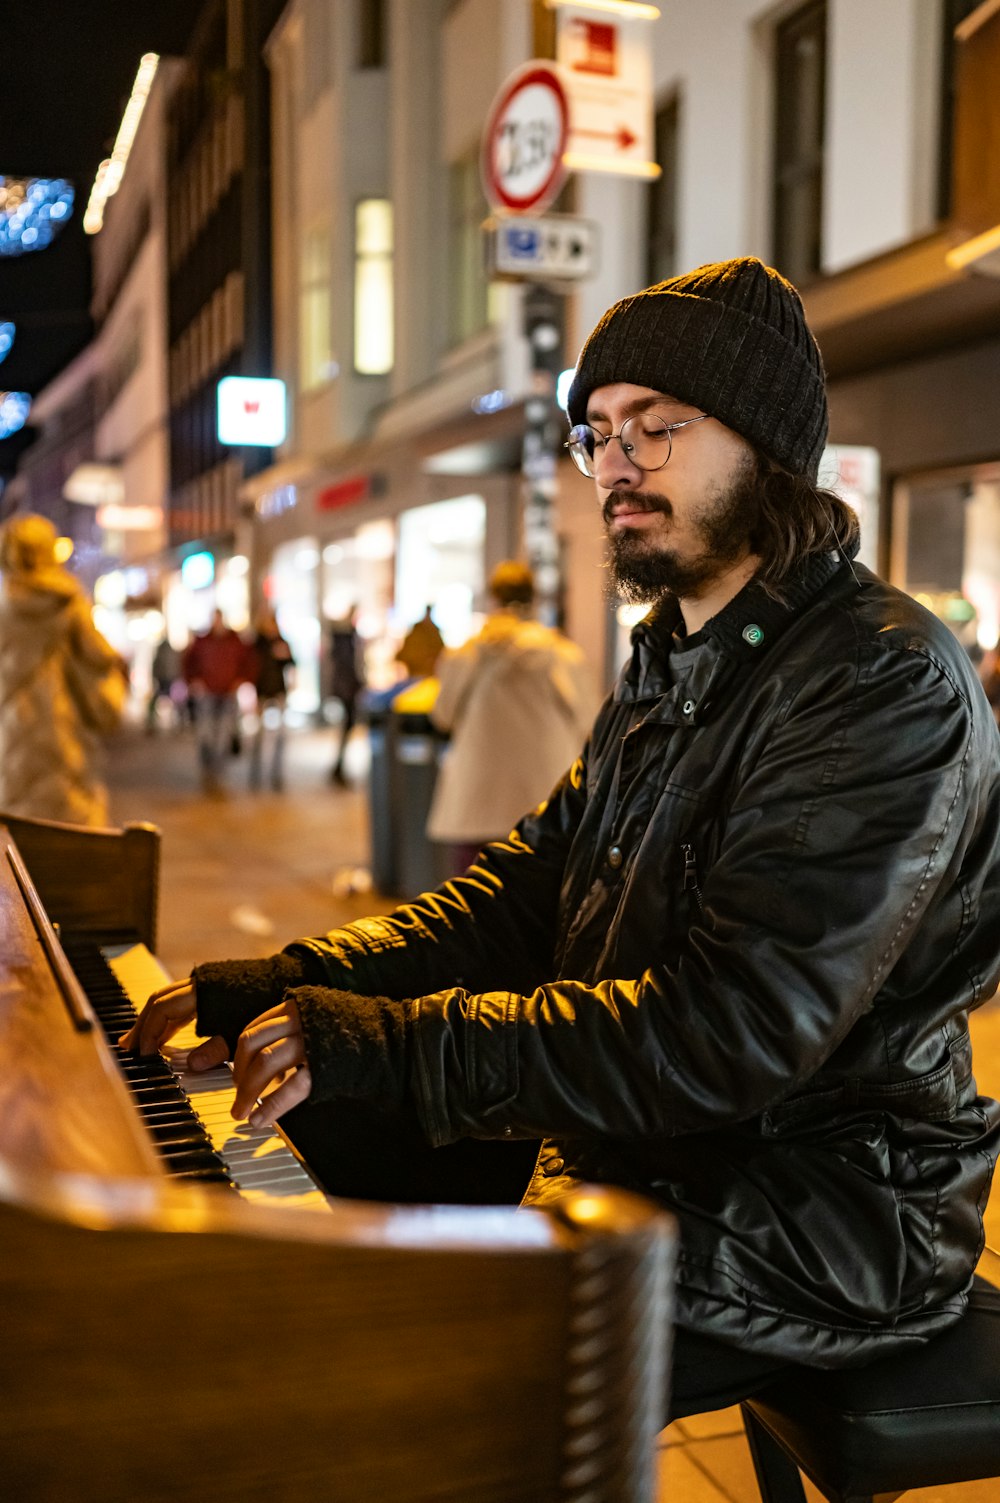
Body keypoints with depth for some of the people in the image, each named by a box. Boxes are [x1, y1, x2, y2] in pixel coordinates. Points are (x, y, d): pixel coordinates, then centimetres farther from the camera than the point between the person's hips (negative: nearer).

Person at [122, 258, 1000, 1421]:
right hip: (652, 1152, 9)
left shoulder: (887, 682, -20)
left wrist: (392, 1045, -30)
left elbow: (739, 1030, -29)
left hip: (819, 1212, -8)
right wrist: (288, 987, -6)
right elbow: (530, 889, 7)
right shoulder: (672, 664, 11)